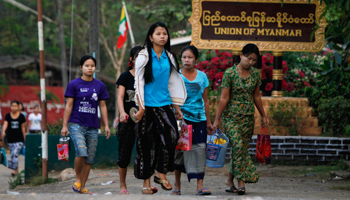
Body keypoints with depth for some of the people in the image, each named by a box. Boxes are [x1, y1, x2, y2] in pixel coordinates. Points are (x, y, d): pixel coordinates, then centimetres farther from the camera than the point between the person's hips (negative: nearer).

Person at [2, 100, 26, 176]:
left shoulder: (21, 116, 0)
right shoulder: (8, 116, 1)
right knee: (13, 154, 10)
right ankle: (16, 170, 23)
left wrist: (24, 138, 8)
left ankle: (14, 170, -16)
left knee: (15, 153, -16)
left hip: (19, 139, -3)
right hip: (10, 138, 3)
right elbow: (5, 124, -13)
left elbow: (23, 127, 6)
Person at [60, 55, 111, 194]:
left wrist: (106, 125, 8)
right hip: (76, 124, -4)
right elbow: (69, 105, 1)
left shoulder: (100, 86, 9)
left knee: (90, 158, 2)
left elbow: (103, 106, 13)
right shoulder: (74, 84, 1)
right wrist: (65, 125, -3)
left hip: (93, 127, 4)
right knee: (81, 152, -21)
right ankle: (77, 179, 1)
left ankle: (82, 187, 11)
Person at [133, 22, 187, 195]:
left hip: (164, 105, 3)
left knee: (171, 135, -17)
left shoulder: (169, 58, 11)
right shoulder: (144, 57, -1)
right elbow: (138, 83, -4)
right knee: (146, 143, 0)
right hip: (147, 106, -3)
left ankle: (161, 174, -5)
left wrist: (177, 107, 15)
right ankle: (146, 182, 8)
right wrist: (141, 108, -10)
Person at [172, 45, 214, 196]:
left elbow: (205, 101, 15)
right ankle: (177, 185, 12)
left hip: (199, 118, 2)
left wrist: (208, 122, 15)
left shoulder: (202, 76, 10)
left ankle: (200, 186, -9)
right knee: (180, 150, -1)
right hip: (181, 118, -2)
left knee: (199, 149, -7)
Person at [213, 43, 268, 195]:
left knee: (242, 149, 4)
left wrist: (263, 116, 21)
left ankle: (230, 179, 17)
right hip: (231, 116, -5)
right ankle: (241, 182, -14)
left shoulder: (255, 74, 6)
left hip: (248, 117, 5)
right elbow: (224, 98, -8)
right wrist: (217, 120, -9)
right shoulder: (230, 73, -8)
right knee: (238, 146, -17)